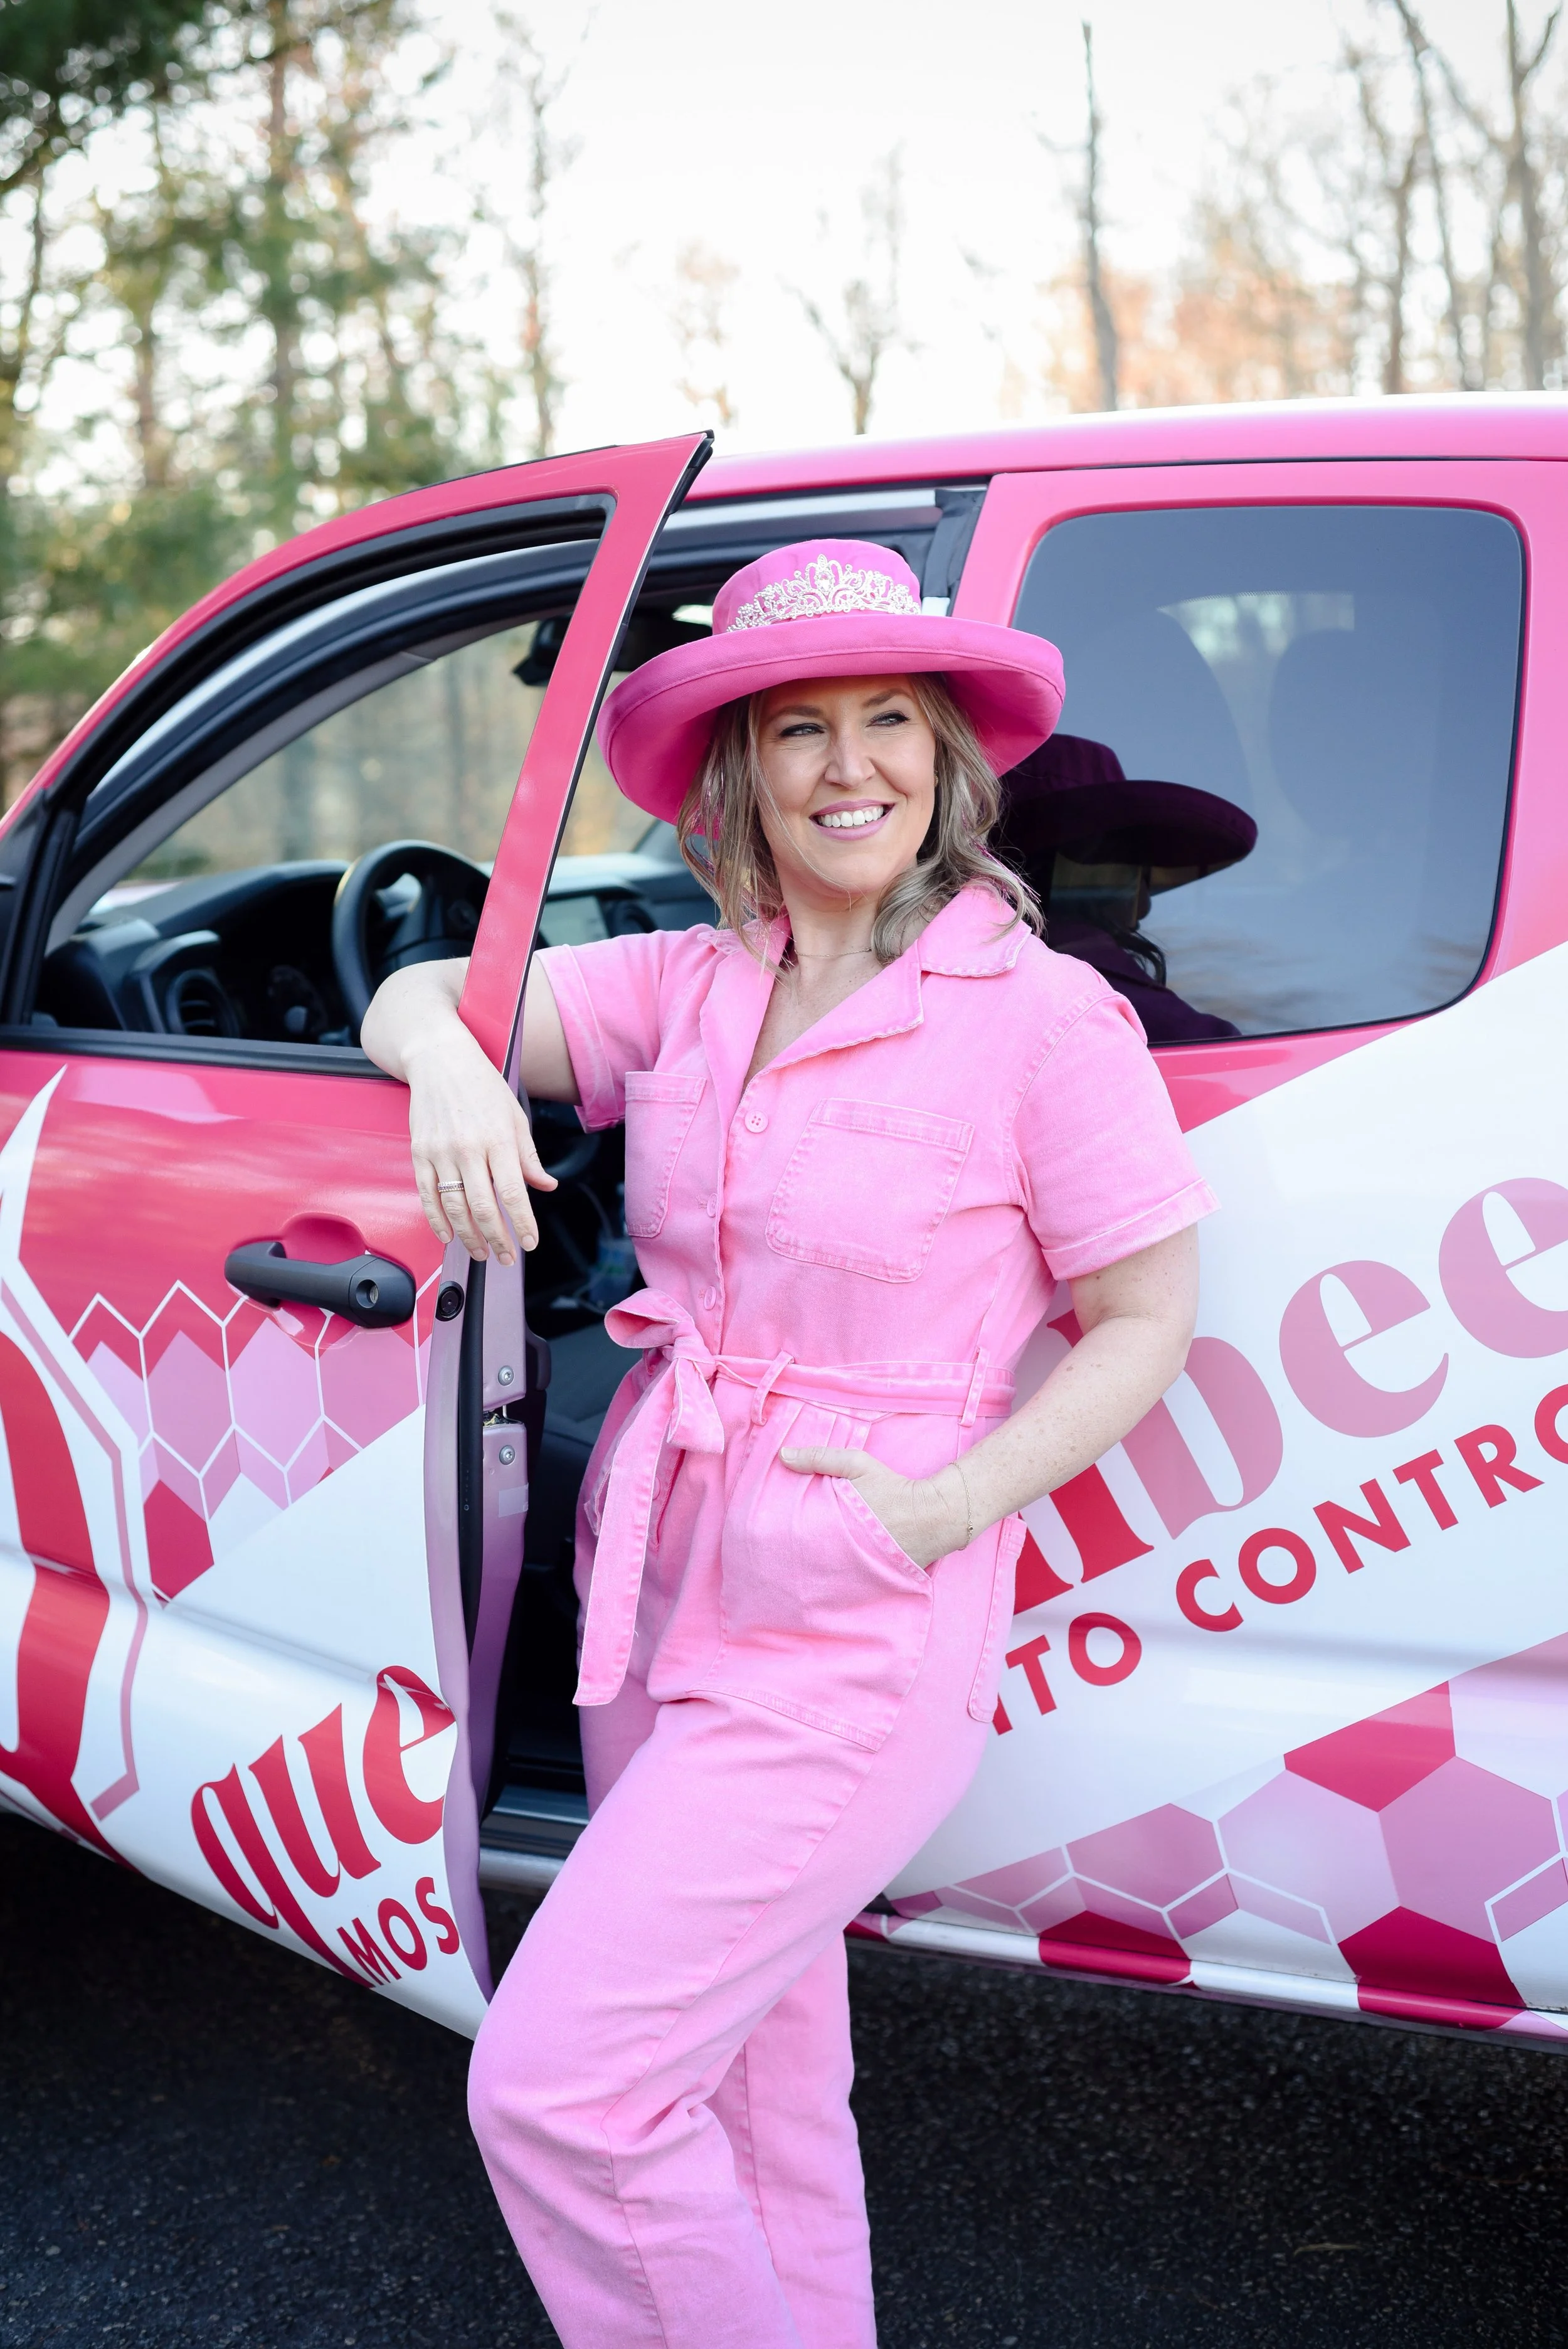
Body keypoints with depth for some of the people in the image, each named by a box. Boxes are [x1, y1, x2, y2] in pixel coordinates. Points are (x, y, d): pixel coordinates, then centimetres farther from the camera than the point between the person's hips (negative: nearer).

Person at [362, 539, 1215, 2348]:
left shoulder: (1040, 1017, -12)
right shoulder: (686, 989, 4)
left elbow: (1147, 1324, -6)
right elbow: (412, 995, 8)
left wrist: (946, 1503, -18)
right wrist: (451, 1065, -16)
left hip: (852, 1635, -6)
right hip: (655, 1582, 6)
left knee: (556, 2086, -8)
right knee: (746, 2079, 21)